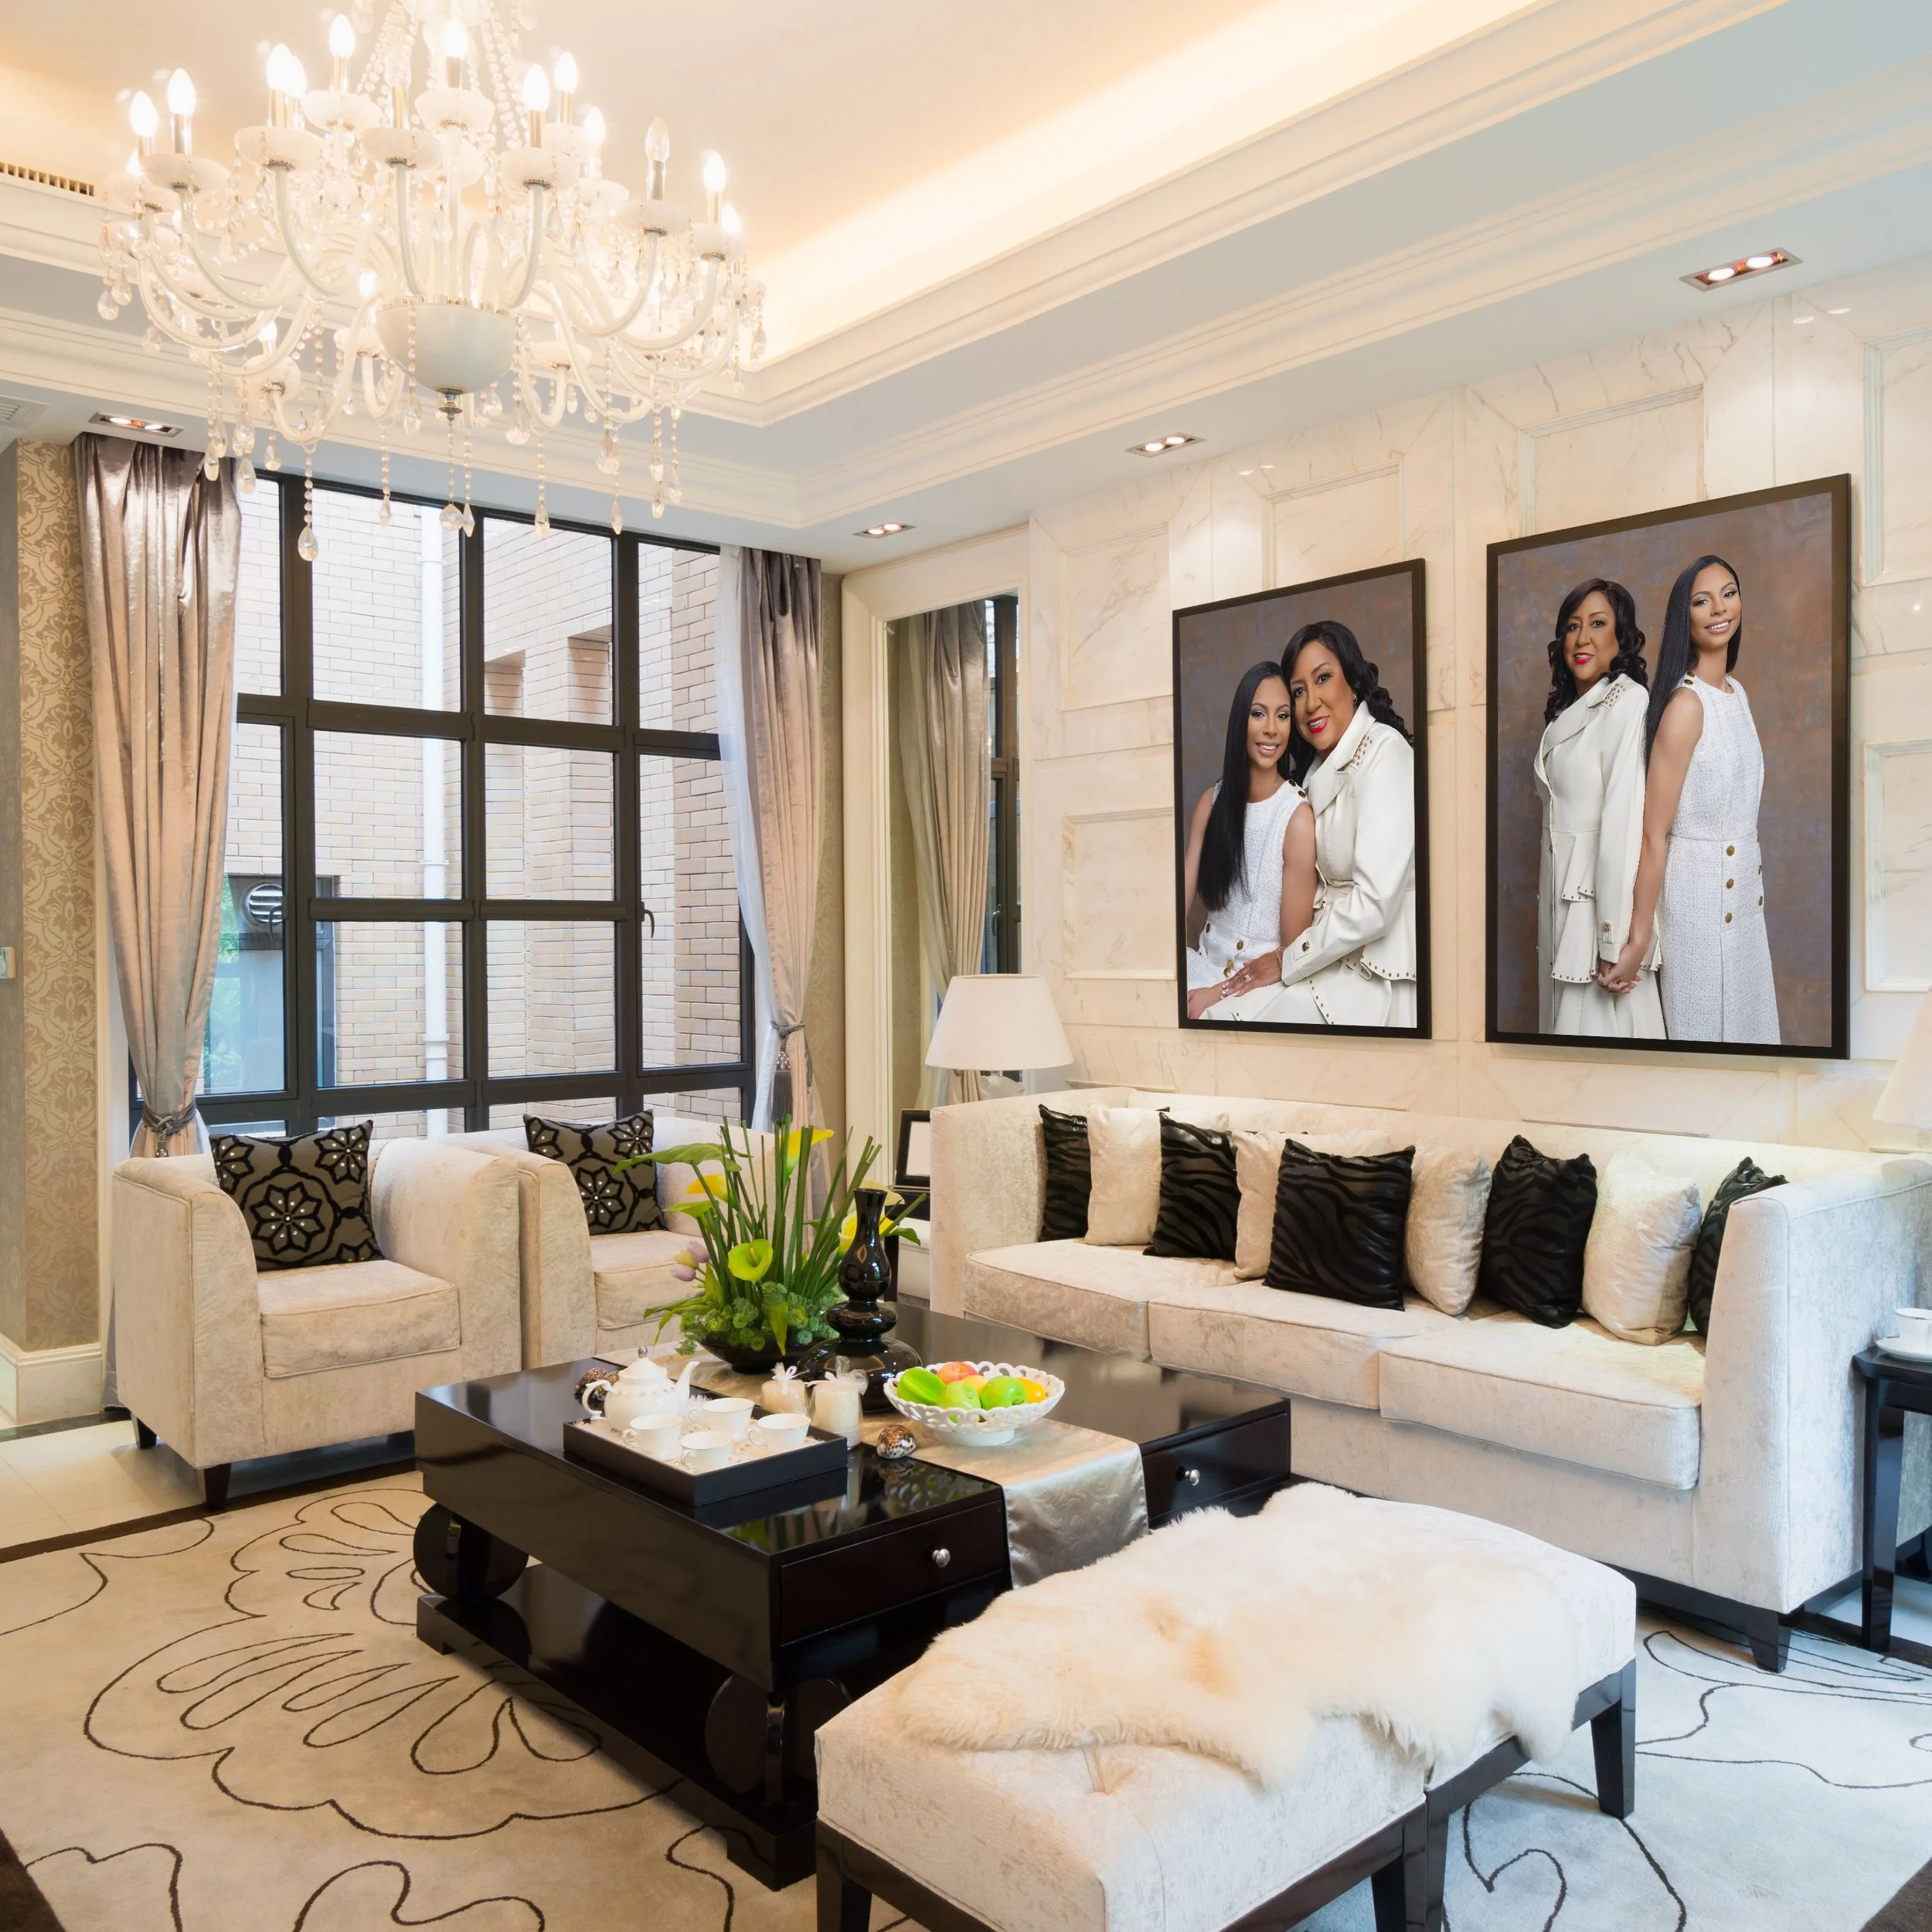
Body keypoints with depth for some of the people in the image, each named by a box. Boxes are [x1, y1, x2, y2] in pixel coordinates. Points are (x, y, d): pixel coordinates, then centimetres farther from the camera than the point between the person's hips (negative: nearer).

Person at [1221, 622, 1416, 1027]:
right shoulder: (1316, 766, 14)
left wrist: (1287, 963, -13)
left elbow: (1374, 904, -22)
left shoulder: (1383, 751, -14)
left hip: (1377, 974, -7)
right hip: (1334, 945, 8)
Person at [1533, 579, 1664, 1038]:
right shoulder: (1567, 708, 14)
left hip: (1600, 890, -8)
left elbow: (1625, 819, -19)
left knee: (1598, 1020, -1)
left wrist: (1616, 938, -23)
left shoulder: (1628, 701, -13)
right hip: (1559, 888, 8)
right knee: (1562, 1011, 13)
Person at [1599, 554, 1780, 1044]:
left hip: (1743, 889, 8)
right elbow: (1653, 834, -23)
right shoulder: (1686, 705, -21)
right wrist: (1637, 941, -25)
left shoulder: (1738, 693, 6)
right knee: (1704, 1027, 6)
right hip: (1698, 892, -8)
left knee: (1746, 1021, 19)